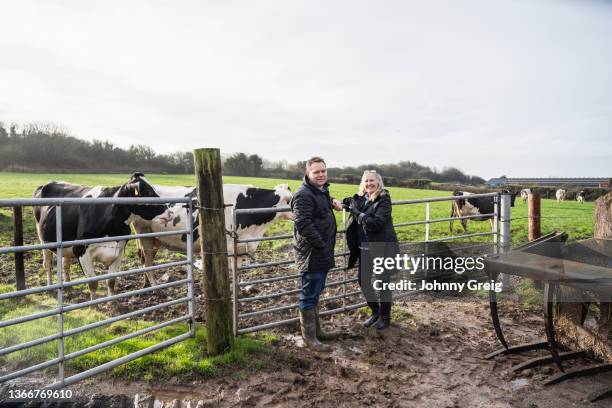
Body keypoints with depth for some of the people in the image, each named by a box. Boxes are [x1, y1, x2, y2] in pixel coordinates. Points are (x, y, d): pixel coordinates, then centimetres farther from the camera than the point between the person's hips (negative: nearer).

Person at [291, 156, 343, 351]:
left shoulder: (322, 190, 12)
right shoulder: (303, 195, -19)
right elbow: (303, 224, -26)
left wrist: (332, 202, 13)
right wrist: (322, 246, -23)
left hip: (322, 254, 10)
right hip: (311, 254, -10)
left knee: (316, 293, 20)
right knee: (309, 295, 0)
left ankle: (316, 330, 33)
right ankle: (309, 337, 12)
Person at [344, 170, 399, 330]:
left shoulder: (384, 200, -14)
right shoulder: (360, 198, 4)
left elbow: (377, 223, -25)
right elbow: (349, 203, 24)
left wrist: (358, 213, -21)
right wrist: (346, 203, 3)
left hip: (382, 248, -6)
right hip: (365, 248, 7)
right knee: (363, 280, 10)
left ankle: (385, 316, 27)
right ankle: (375, 312, 32)